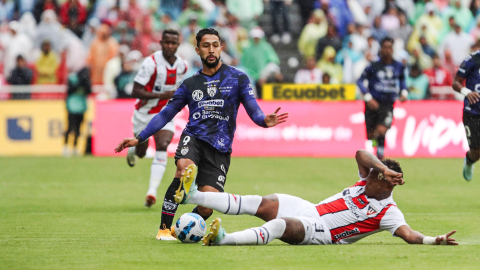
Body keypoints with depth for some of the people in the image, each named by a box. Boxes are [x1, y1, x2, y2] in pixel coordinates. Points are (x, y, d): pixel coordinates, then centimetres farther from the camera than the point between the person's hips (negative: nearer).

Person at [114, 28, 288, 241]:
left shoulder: (238, 78, 9)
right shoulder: (190, 84, 16)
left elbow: (253, 110, 1)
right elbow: (165, 114, 20)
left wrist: (264, 121, -24)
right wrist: (139, 138, 12)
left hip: (220, 147, -1)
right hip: (193, 137, 1)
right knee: (184, 167, -34)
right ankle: (164, 228, -24)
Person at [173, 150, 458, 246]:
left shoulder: (387, 212, -11)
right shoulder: (369, 182, 10)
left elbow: (409, 234, -23)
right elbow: (361, 154, -3)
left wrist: (435, 241, -36)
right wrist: (385, 168, -16)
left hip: (321, 233, -7)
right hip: (310, 210, 7)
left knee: (280, 225, -34)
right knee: (263, 203, -7)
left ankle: (223, 239, -50)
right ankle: (193, 195, -12)